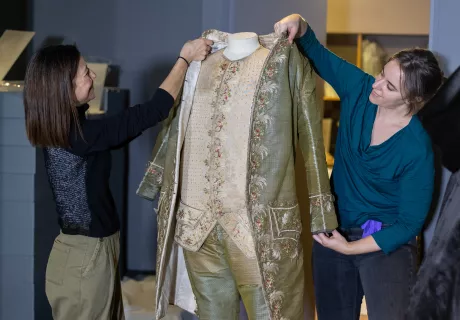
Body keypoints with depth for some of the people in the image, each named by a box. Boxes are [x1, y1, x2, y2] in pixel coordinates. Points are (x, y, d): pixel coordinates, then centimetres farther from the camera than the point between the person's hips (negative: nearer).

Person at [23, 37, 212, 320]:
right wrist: (185, 59, -10)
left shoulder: (62, 129, 3)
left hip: (93, 248, 9)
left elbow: (121, 132, 12)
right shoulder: (78, 135, -24)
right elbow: (152, 112, -22)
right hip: (86, 255, -9)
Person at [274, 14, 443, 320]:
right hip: (332, 229, 5)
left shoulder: (417, 149, -23)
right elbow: (316, 52, 2)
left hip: (386, 243, -5)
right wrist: (299, 24, -19)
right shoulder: (359, 89, -11)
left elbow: (410, 223, -17)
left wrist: (350, 248, -19)